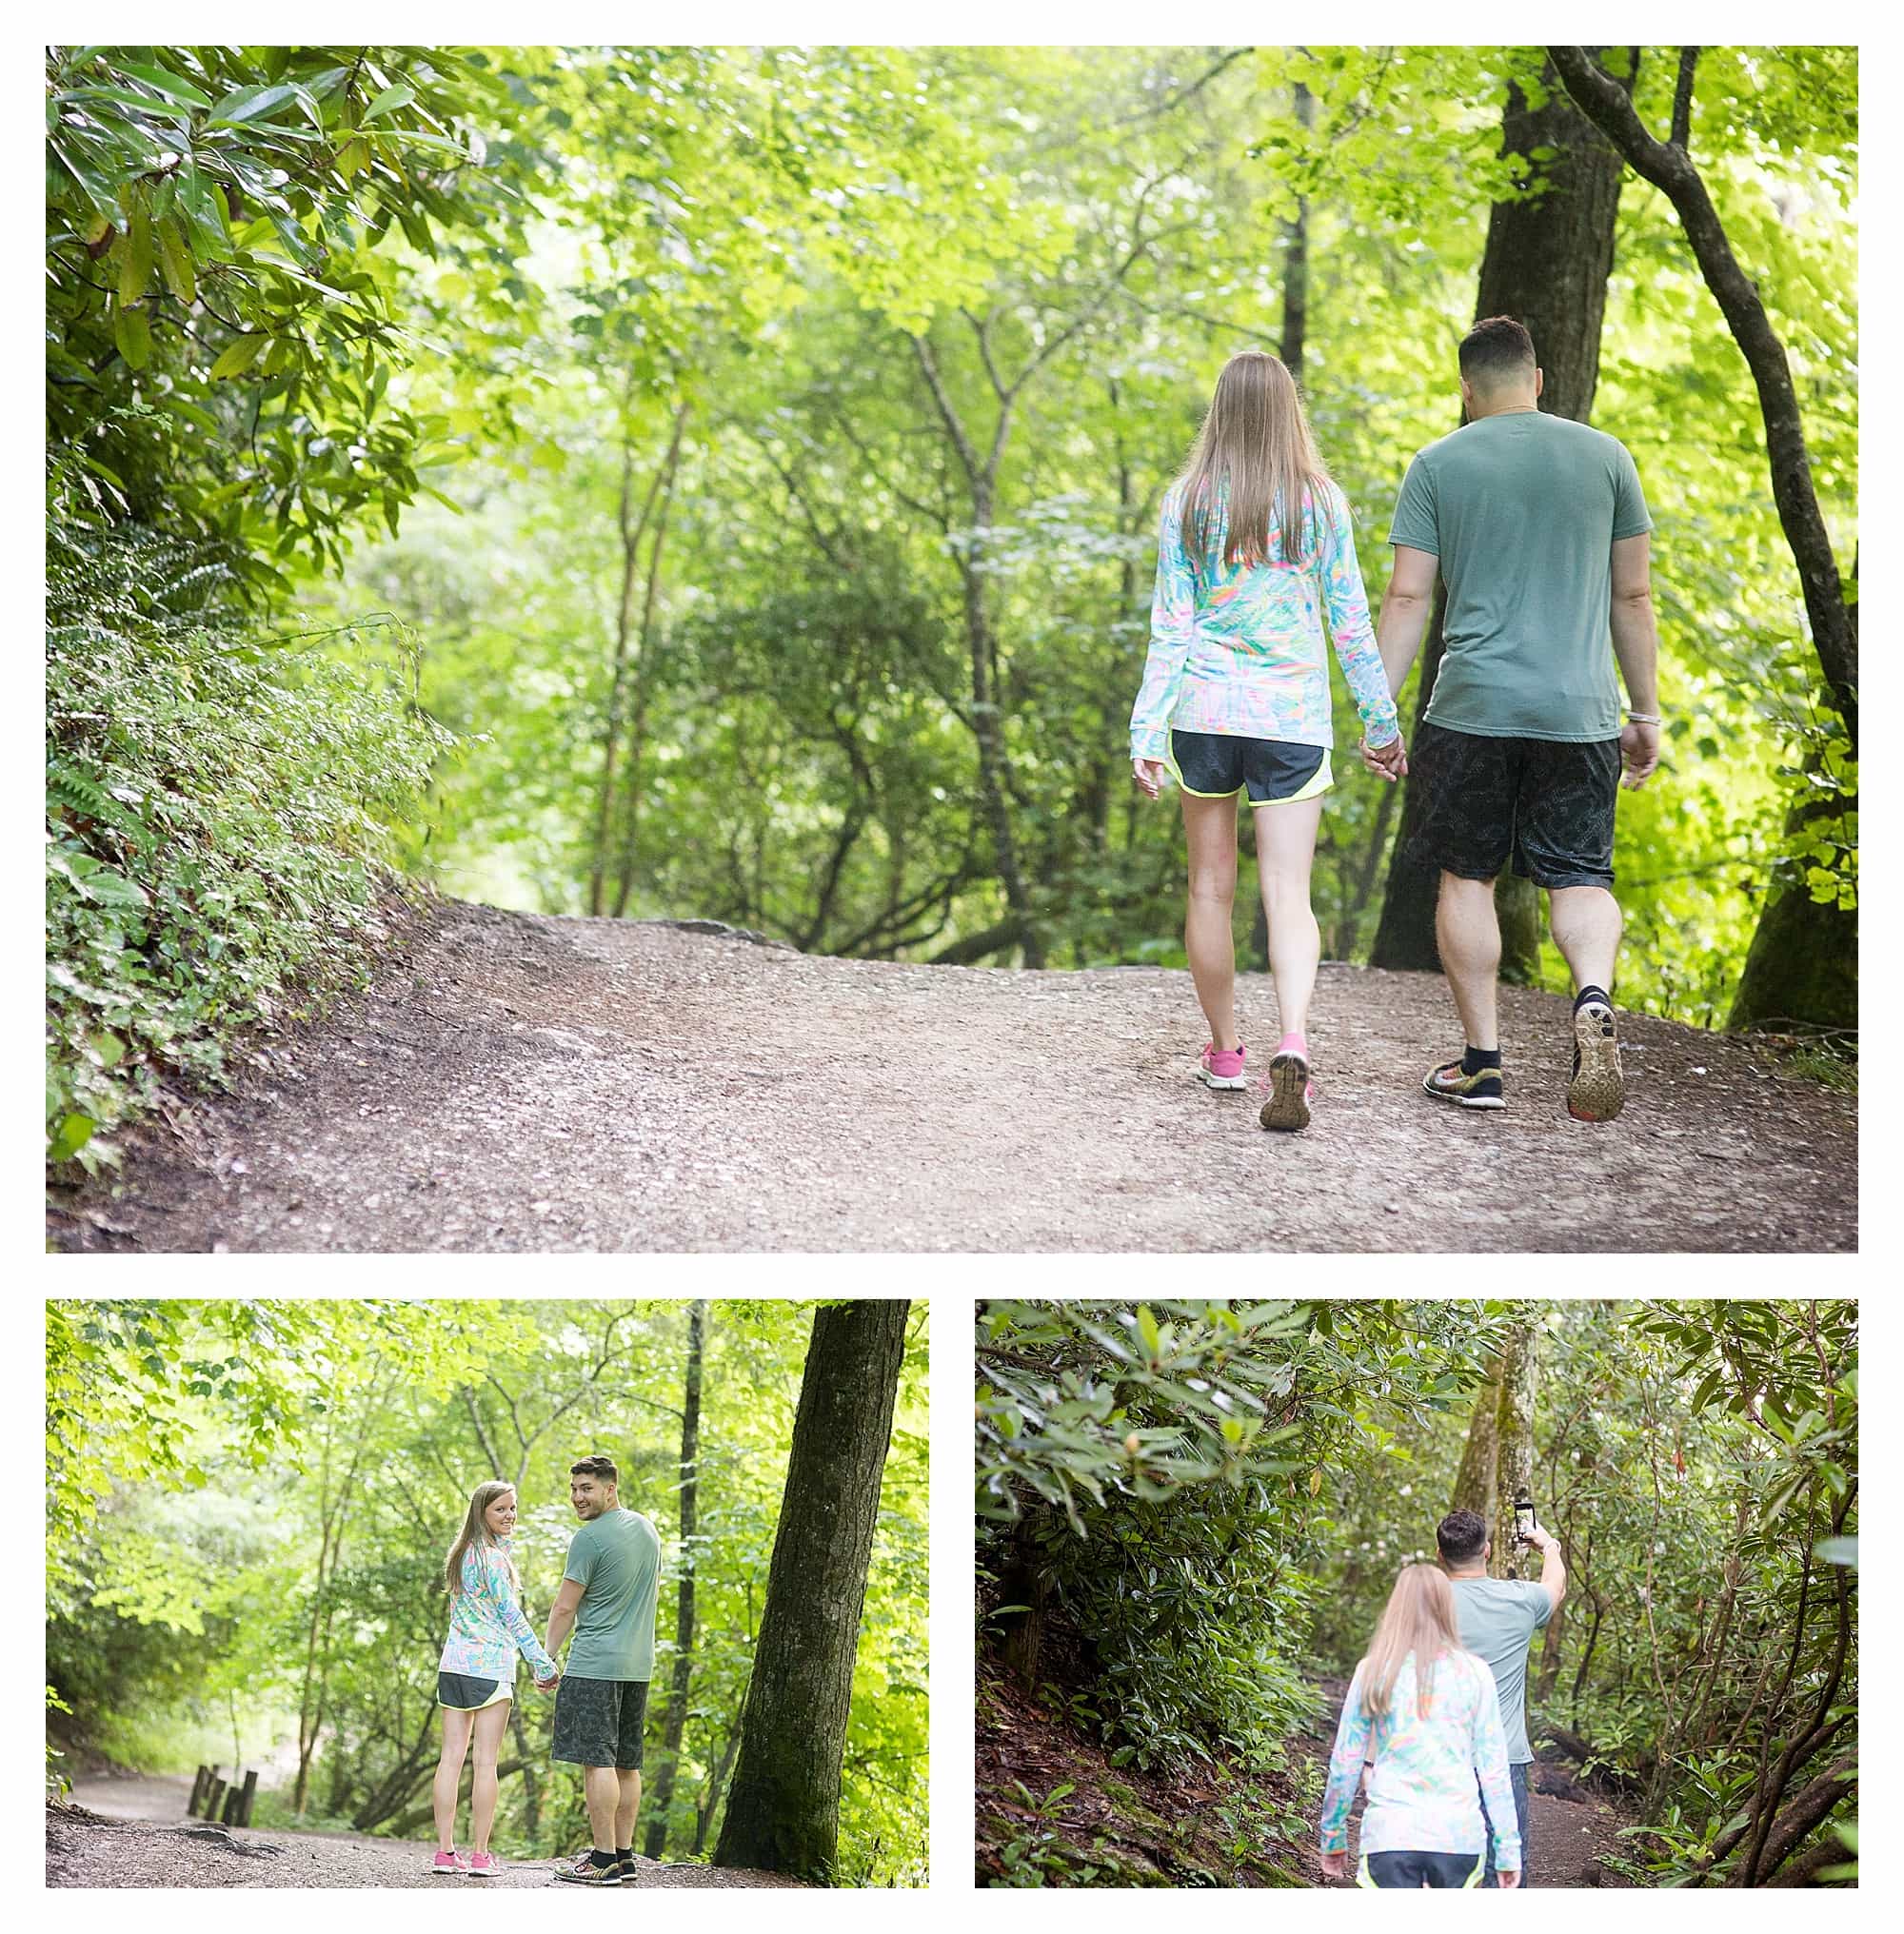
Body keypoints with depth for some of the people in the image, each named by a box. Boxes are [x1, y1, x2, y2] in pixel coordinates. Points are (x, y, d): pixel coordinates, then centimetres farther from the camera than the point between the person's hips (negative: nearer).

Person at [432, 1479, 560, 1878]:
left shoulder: (461, 1554, 14)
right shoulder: (493, 1556, -10)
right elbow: (512, 1616, -10)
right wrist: (543, 1664, -5)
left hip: (453, 1665, 7)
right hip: (490, 1666, -7)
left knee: (451, 1756, 4)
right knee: (485, 1761, -4)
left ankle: (445, 1852, 3)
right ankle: (480, 1856, -3)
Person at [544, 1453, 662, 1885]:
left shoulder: (589, 1539, -12)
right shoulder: (646, 1528, 14)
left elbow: (565, 1607, -9)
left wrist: (549, 1655, 4)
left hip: (594, 1665, -9)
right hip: (638, 1665, 9)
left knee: (597, 1761, -8)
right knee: (626, 1763, 11)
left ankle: (604, 1860, -11)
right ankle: (624, 1855, 14)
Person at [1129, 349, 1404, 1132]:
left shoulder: (1187, 503, 0)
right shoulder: (1321, 503, 0)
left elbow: (1171, 625, -3)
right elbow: (1350, 621, 2)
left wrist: (1147, 729, -1)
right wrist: (1381, 718, 11)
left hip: (1204, 711, 1)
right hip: (1293, 715, 0)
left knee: (1211, 886, 14)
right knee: (1288, 894, -3)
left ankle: (1224, 1051, 23)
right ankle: (1292, 1044, -24)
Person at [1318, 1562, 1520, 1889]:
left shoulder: (1373, 1671, 2)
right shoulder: (1473, 1673, 2)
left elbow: (1344, 1762, 6)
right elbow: (1493, 1767, 4)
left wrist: (1332, 1837, 17)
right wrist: (1508, 1849, 9)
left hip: (1390, 1834, -1)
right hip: (1459, 1833, 1)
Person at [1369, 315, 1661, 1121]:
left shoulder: (1438, 465, 2)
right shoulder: (1604, 457, 7)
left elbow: (1407, 597, -2)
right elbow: (1632, 596, 9)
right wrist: (1645, 712, 15)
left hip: (1472, 707, -1)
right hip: (1580, 712, 1)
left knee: (1467, 879, 10)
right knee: (1581, 875, 8)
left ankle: (1482, 1061, 10)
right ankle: (1594, 997, -22)